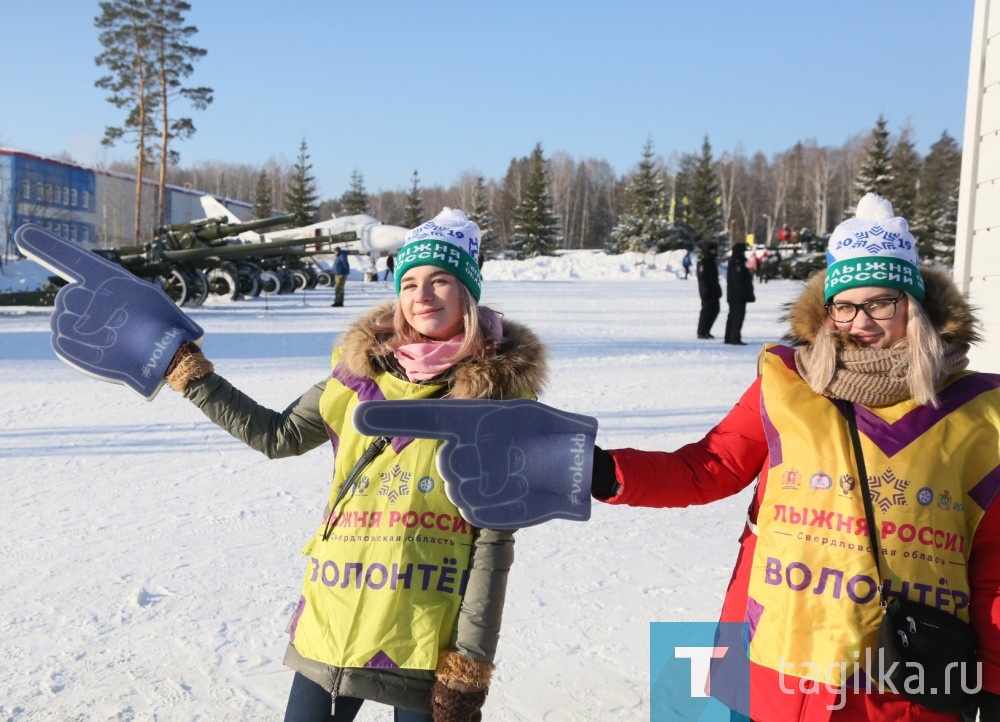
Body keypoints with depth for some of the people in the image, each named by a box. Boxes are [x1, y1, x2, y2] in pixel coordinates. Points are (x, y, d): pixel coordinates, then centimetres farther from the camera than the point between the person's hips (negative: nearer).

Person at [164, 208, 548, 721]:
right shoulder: (363, 370, 4)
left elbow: (494, 539, -7)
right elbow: (277, 435, 16)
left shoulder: (500, 389, -6)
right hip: (331, 621, 4)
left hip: (427, 638, -3)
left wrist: (471, 661, -8)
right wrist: (192, 376, 15)